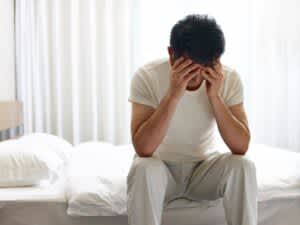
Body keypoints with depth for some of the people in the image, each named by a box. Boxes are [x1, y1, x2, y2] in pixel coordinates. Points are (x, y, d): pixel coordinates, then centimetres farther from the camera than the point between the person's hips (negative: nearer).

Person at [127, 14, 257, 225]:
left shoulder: (229, 78, -16)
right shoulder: (147, 76, -22)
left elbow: (241, 147, -21)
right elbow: (143, 149, -30)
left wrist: (214, 95, -31)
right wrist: (173, 95, -39)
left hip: (204, 166, 2)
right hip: (160, 167, -1)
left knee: (242, 166, -26)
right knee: (144, 170, -33)